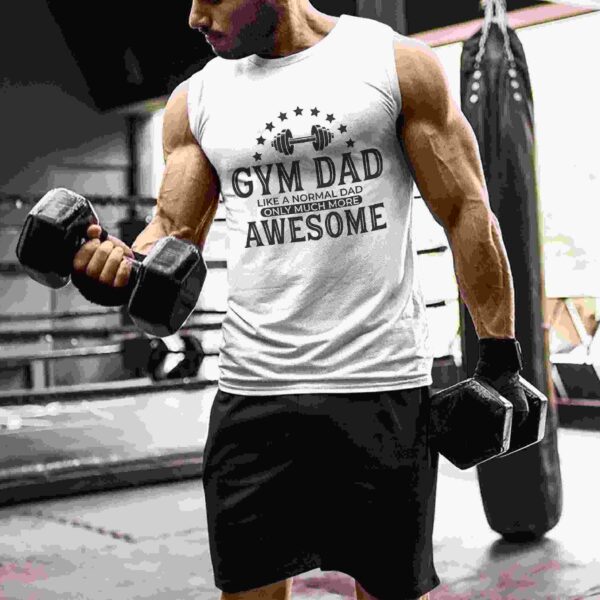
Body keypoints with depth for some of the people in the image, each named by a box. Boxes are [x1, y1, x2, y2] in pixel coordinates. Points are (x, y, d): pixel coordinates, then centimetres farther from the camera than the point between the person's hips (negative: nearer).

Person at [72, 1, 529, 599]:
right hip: (252, 391, 3)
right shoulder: (196, 99, 9)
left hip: (383, 387, -2)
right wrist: (125, 262, -15)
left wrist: (499, 362, -3)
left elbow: (466, 214, 1)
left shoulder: (397, 64, 1)